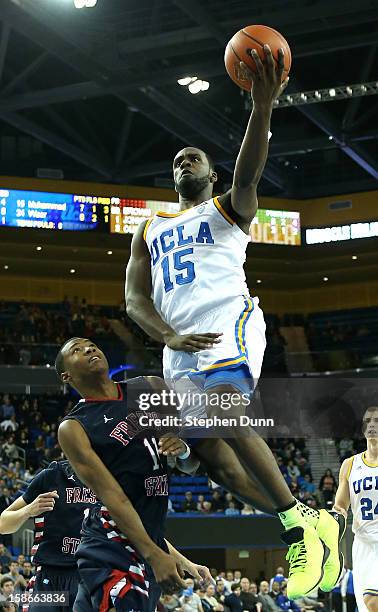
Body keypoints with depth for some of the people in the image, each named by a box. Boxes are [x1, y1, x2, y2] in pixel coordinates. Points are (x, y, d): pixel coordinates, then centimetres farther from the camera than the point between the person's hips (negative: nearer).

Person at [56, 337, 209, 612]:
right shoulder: (73, 428, -6)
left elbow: (192, 466, 16)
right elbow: (111, 495, -16)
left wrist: (184, 448, -9)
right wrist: (155, 555, -25)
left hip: (152, 540, 6)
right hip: (113, 547, -6)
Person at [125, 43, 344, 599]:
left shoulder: (229, 210, 14)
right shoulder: (150, 230, 27)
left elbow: (248, 174, -11)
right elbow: (134, 297, 14)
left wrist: (263, 107, -28)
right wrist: (169, 337, -7)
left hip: (231, 323, -6)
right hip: (179, 342, 6)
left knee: (226, 415, -31)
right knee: (205, 442, 0)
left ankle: (303, 527, -26)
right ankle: (296, 525, 12)